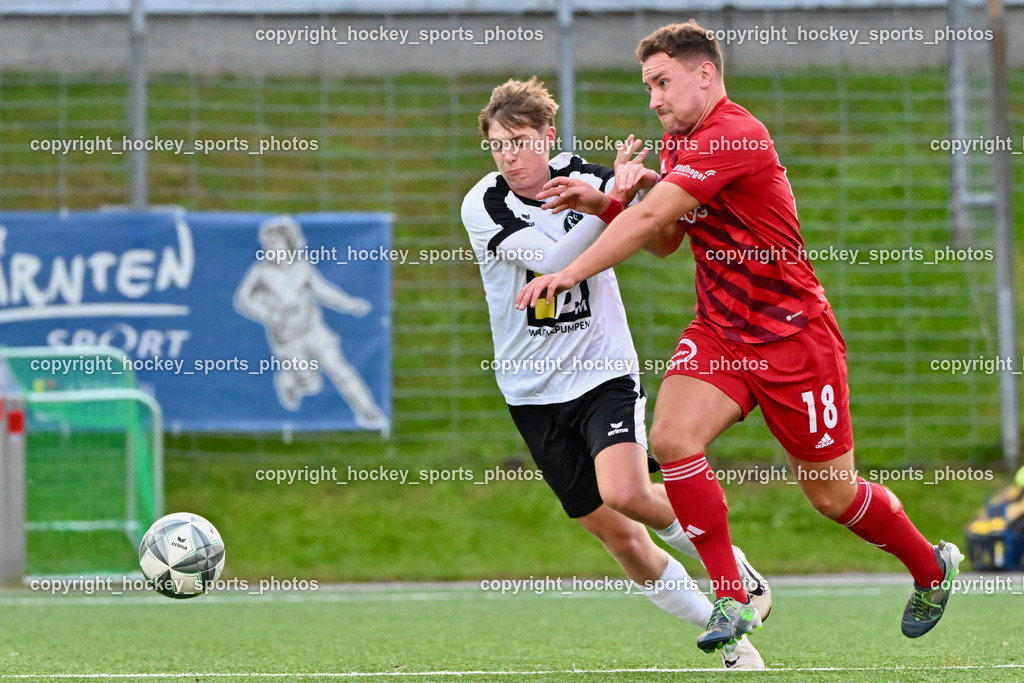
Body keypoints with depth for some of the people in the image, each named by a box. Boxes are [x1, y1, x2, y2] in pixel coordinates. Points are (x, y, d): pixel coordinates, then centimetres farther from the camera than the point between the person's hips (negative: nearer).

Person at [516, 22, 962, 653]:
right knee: (672, 439, -17)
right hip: (720, 331, 8)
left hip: (793, 334, -8)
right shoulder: (681, 143, 8)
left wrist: (569, 274, -29)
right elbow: (665, 238, 15)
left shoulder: (732, 137, -23)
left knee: (831, 493, 3)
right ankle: (733, 600, -10)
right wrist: (599, 201, -1)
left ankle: (932, 568, 31)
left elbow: (650, 219, -29)